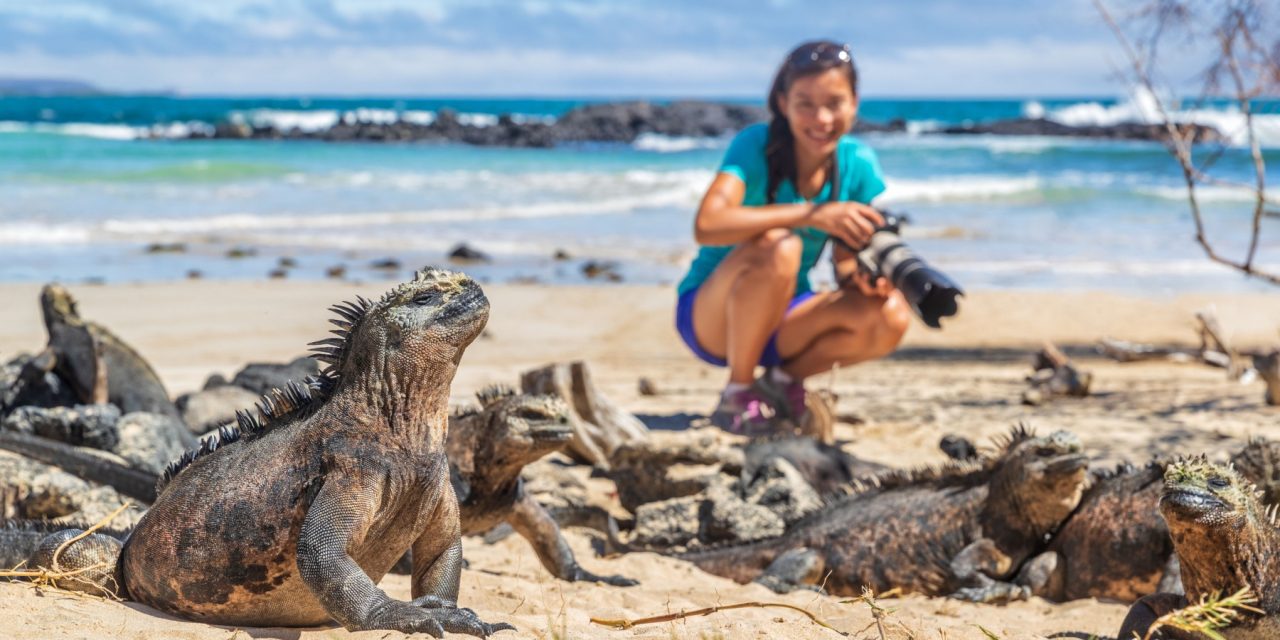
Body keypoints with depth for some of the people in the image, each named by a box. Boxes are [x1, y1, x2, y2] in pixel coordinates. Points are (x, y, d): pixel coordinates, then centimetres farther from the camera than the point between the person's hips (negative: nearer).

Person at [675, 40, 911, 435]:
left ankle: (784, 379, 4)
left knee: (891, 317, -21)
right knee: (778, 247, -36)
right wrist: (812, 214, -43)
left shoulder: (857, 164, -6)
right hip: (711, 317, -5)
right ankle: (737, 395, -16)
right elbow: (707, 225, -37)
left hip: (784, 318, 5)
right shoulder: (755, 146, -20)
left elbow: (845, 265, -2)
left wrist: (862, 277, -27)